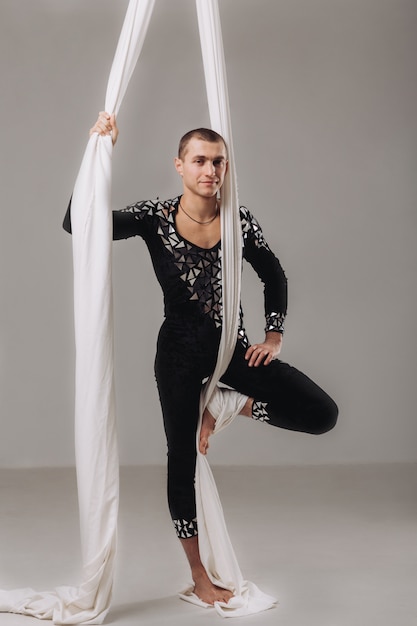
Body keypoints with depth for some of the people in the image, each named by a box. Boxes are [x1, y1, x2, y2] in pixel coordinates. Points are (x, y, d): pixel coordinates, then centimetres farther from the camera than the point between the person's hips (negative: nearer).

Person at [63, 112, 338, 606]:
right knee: (182, 458, 5)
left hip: (232, 345, 3)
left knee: (322, 414, -11)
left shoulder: (239, 221, -5)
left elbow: (273, 276, 11)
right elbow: (77, 223, -20)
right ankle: (198, 574, 23)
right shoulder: (155, 218, -11)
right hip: (180, 350, -2)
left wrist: (275, 335, 3)